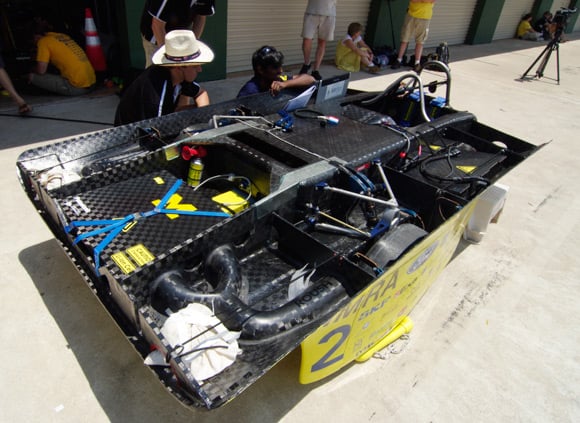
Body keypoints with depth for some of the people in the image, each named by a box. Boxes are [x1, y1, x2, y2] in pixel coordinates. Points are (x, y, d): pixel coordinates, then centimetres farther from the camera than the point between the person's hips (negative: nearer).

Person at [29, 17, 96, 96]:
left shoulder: (43, 41, -4)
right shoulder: (63, 36, 18)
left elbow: (41, 70, -7)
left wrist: (32, 72, 17)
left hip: (77, 87, -9)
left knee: (32, 77, -4)